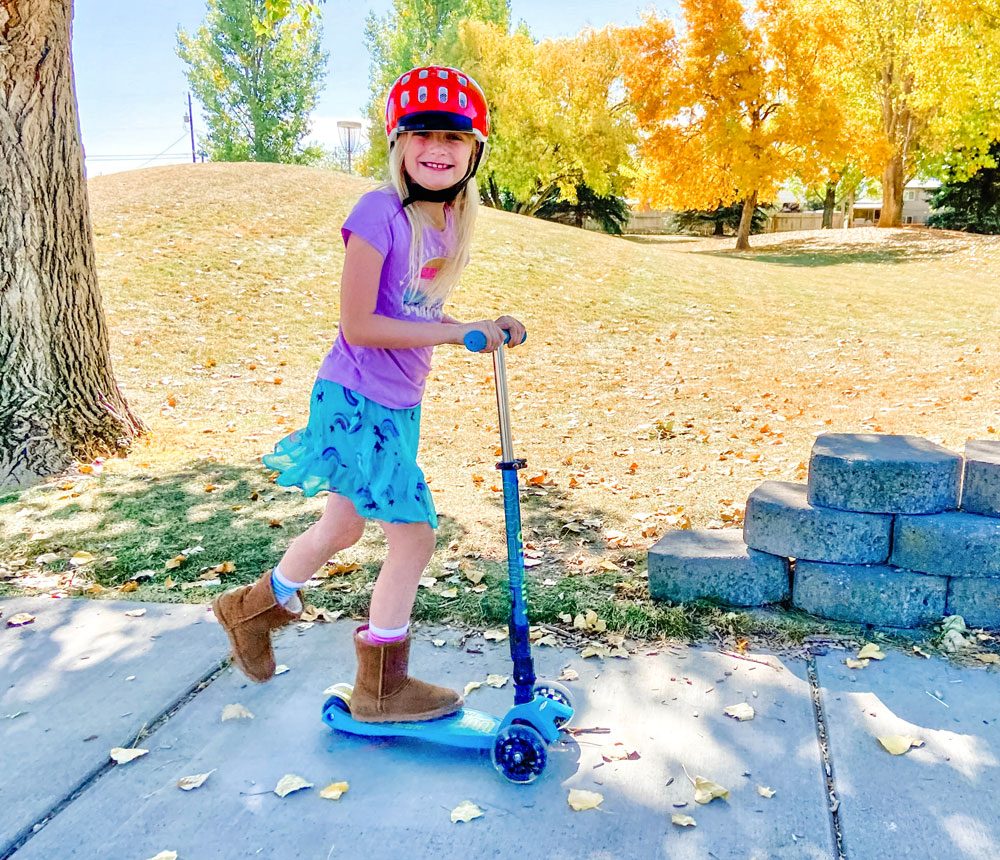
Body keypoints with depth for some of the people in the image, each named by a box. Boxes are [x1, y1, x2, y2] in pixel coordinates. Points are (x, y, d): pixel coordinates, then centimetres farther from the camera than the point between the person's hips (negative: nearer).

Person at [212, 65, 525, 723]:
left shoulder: (451, 221, 6)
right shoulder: (380, 213, -18)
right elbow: (359, 325, -21)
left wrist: (484, 329, -3)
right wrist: (457, 333, -19)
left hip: (398, 405, 9)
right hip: (358, 402, -8)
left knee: (345, 527, 22)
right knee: (415, 537, 0)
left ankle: (254, 607, 48)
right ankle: (383, 689, 22)